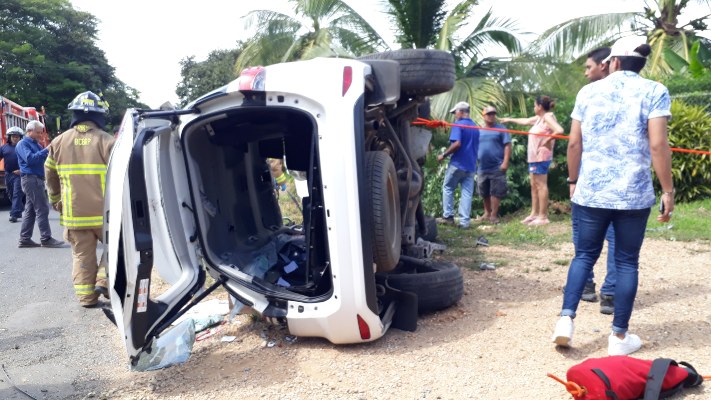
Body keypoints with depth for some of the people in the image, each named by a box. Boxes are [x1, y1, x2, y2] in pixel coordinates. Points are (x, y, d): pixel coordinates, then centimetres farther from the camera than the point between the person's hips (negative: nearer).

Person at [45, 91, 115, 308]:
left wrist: (56, 202, 29)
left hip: (74, 213, 3)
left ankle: (86, 296, 15)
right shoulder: (106, 141, -9)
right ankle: (105, 281, 6)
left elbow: (51, 177, 14)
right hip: (105, 211, -3)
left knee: (82, 255, 12)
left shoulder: (59, 142, 6)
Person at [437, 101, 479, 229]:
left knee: (447, 188, 9)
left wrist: (443, 155, -13)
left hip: (458, 164, -6)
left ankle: (448, 216, 8)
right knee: (467, 193, 2)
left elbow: (457, 144, -21)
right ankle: (464, 221, -1)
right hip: (471, 165, 6)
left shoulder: (458, 125, -9)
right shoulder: (475, 127, 16)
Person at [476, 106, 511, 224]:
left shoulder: (501, 129, -2)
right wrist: (474, 163, 12)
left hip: (497, 167, -5)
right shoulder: (479, 131, 13)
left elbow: (507, 146, -7)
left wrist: (505, 162, -16)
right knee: (484, 192, 14)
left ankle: (494, 215, 3)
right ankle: (487, 212, 29)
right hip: (482, 168, 5)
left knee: (496, 192, -4)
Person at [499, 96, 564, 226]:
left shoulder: (548, 117, -11)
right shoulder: (538, 118, 16)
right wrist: (510, 120, 40)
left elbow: (559, 130, -26)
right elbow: (525, 121, 33)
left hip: (541, 157, -9)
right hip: (534, 156, 9)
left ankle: (543, 216, -4)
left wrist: (547, 140, -16)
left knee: (541, 185, -7)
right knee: (534, 185, 11)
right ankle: (534, 214, 17)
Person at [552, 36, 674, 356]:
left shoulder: (589, 91, 6)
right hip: (634, 193, -2)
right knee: (627, 262, 8)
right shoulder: (654, 92, -1)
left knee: (584, 255, 14)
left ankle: (566, 318, 1)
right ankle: (619, 336, 14)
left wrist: (573, 180, 15)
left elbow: (574, 143, 4)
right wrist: (668, 190, -5)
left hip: (590, 191, 2)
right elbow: (658, 145, -11)